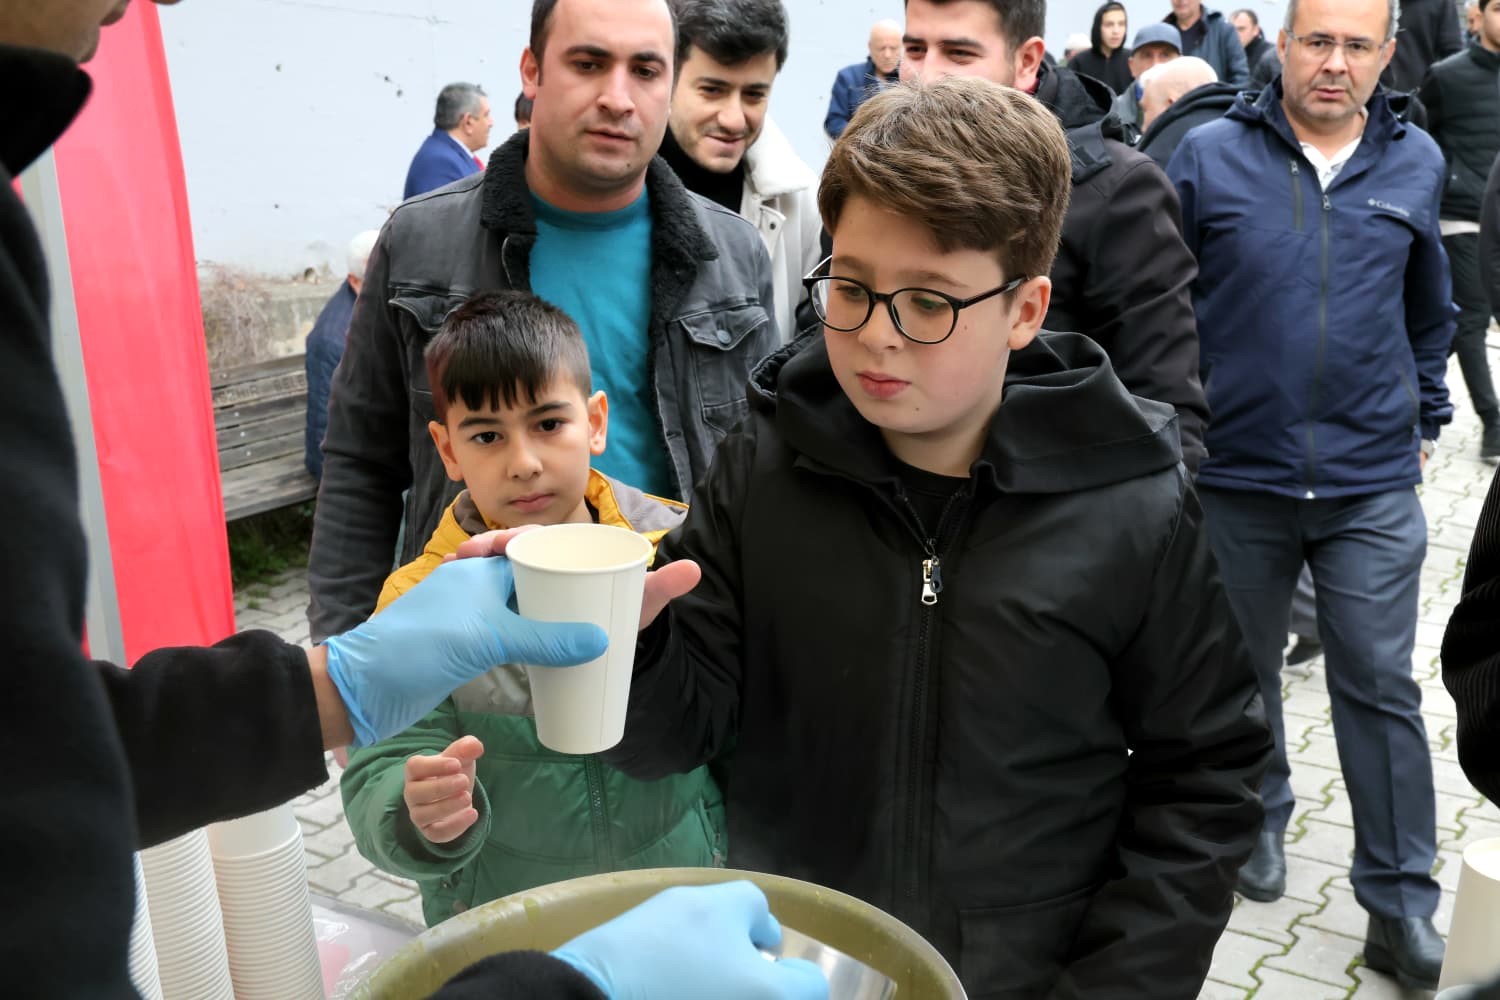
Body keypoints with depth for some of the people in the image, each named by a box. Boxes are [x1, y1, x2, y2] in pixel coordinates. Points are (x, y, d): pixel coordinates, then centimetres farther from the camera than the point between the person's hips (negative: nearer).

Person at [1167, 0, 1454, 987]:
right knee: (1245, 668, 15)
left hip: (1372, 483, 1)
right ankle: (1259, 821, 38)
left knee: (1382, 686, 3)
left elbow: (1431, 308, 18)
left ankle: (1401, 900, 14)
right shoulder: (1211, 155, -4)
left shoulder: (1416, 162, 5)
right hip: (1236, 472, -1)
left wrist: (1427, 419, 18)